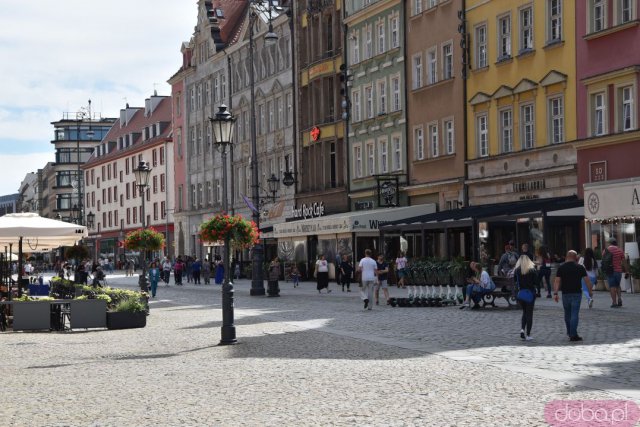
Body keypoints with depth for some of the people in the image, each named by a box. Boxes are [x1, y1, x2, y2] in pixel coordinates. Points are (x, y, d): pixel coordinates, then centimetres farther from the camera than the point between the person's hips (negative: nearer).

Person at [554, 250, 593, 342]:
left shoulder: (561, 268, 2)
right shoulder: (580, 267, 0)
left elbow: (557, 281, -4)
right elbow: (587, 280, 1)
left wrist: (555, 293, -4)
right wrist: (590, 291, 12)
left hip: (565, 293, 2)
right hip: (577, 293, -2)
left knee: (567, 314, 16)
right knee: (574, 314, -4)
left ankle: (570, 333, 30)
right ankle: (573, 335, -9)